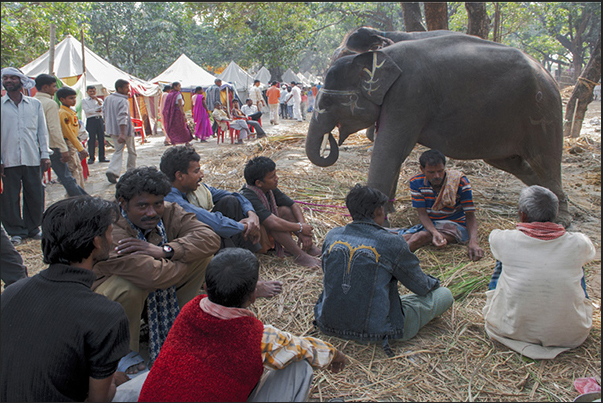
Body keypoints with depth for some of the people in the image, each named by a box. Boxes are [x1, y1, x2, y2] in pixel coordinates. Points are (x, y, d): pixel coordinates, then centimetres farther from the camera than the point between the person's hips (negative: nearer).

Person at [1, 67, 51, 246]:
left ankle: (33, 228, 21)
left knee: (35, 195, 5)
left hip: (32, 158, 1)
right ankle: (16, 232, 17)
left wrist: (45, 154, 5)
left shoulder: (35, 104, 10)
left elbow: (42, 131, 12)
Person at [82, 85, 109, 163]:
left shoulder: (99, 100, 16)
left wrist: (97, 99, -7)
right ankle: (91, 158, 3)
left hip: (99, 119, 3)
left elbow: (103, 108, -2)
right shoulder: (84, 100, 7)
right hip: (91, 120, -3)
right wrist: (97, 110, -4)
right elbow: (87, 111, -6)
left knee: (101, 139, 2)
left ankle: (102, 157, 9)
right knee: (91, 140, -5)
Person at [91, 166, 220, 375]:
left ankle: (176, 325, 4)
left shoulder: (168, 213, -15)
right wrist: (188, 256, -27)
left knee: (204, 257, -13)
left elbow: (210, 239, -26)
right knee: (130, 287, -39)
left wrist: (164, 250, -37)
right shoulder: (110, 231, -34)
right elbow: (152, 275, -45)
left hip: (157, 294, 5)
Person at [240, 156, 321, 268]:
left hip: (268, 234, 8)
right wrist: (300, 228, -30)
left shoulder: (270, 189, -6)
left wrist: (304, 230, -21)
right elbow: (272, 223, -41)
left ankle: (309, 245, -13)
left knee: (285, 210, -11)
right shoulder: (249, 197, -31)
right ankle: (299, 255, -27)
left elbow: (294, 205, -7)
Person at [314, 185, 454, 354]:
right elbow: (421, 287, 0)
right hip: (374, 331, -6)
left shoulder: (332, 236, -2)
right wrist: (434, 283, 25)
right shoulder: (392, 243, -16)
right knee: (444, 294, 8)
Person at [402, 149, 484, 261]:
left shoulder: (460, 182, -15)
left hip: (456, 225, -4)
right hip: (430, 225, 4)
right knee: (402, 239, -25)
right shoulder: (416, 183, -9)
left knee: (423, 236, -34)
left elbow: (470, 215, -13)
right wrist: (435, 233, -34)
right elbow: (422, 213, -12)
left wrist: (473, 242, -32)